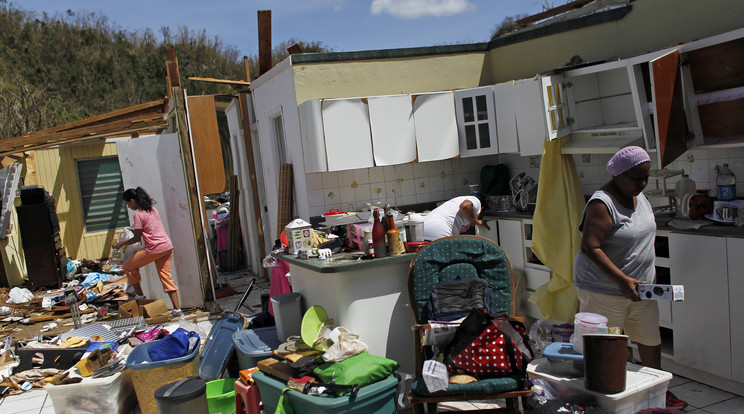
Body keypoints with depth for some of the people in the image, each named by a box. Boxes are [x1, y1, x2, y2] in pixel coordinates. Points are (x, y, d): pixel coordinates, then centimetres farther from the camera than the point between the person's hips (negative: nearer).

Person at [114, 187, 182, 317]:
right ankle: (177, 308, 7)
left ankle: (140, 295, 20)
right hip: (168, 247, 8)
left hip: (154, 249, -8)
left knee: (128, 266, 14)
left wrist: (121, 244, 7)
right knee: (166, 276, 11)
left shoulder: (138, 215, -11)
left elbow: (137, 238, -7)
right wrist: (137, 230, 32)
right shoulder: (152, 209, 13)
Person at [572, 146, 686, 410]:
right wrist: (622, 280, -28)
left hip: (640, 286, 8)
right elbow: (589, 248, -25)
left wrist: (649, 278, 17)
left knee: (651, 340, 16)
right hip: (605, 291, -8)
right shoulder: (602, 203, -20)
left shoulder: (640, 196, 8)